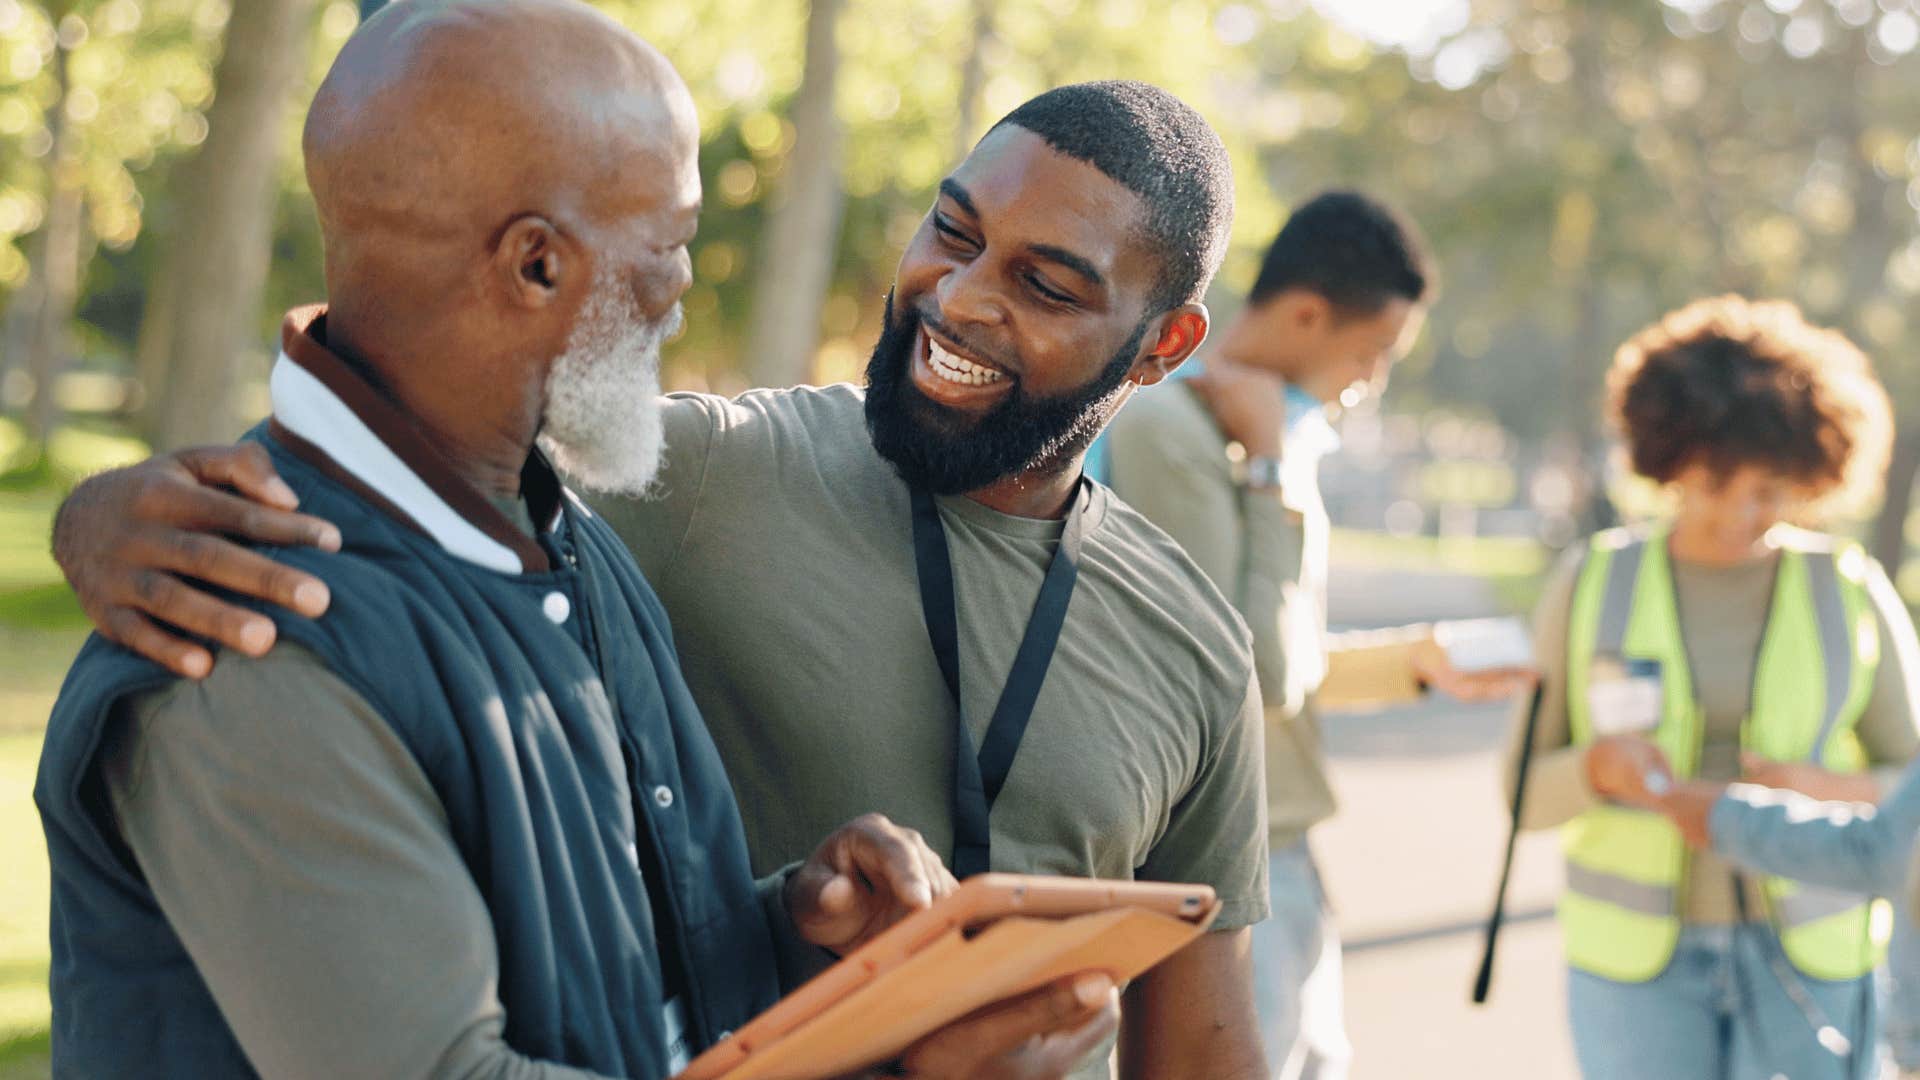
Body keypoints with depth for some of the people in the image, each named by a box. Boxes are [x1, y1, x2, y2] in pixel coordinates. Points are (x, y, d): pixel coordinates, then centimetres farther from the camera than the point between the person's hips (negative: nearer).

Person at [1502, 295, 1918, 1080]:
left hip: (1808, 958, 0)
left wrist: (1829, 792, -20)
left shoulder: (1850, 594, -3)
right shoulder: (1592, 587, -3)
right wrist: (1597, 768, -24)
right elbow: (1530, 795, -1)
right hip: (1640, 957, 0)